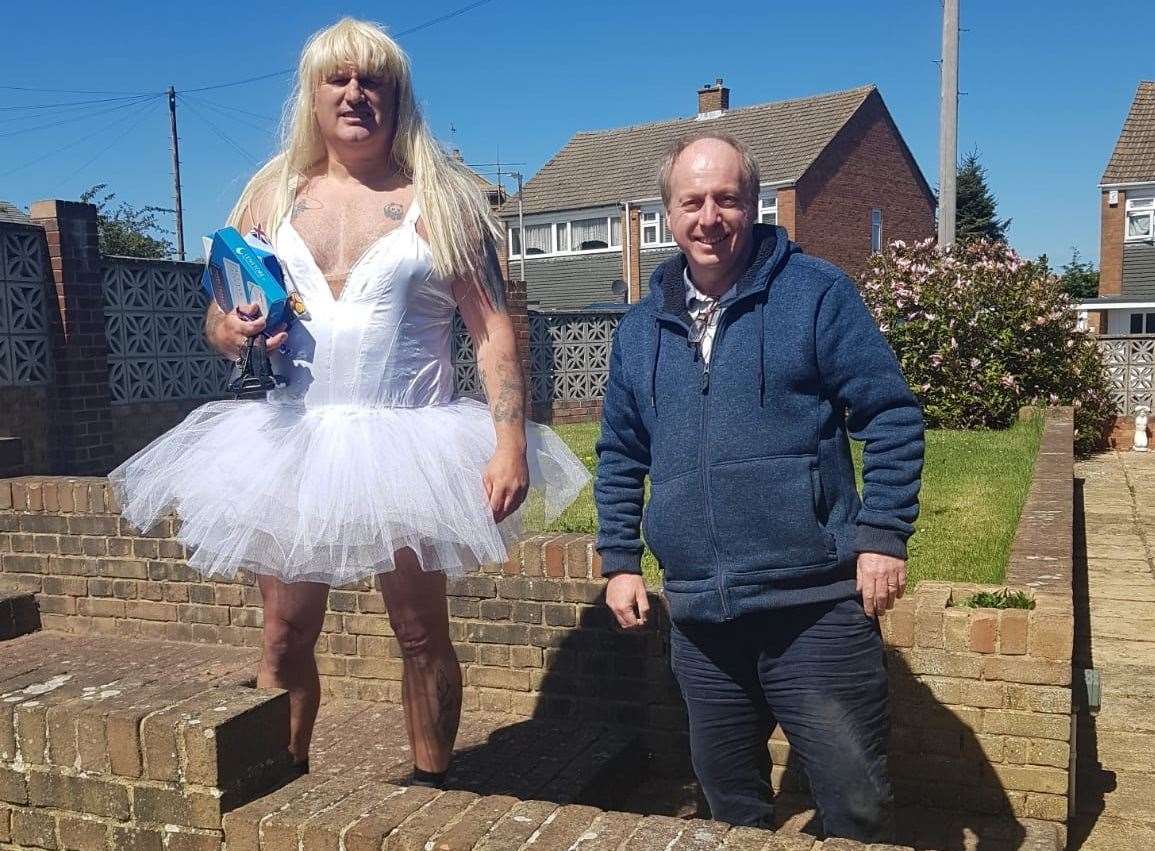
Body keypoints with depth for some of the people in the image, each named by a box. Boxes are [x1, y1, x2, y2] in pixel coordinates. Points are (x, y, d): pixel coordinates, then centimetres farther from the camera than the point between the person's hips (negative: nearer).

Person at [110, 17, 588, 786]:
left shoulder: (440, 200, 0)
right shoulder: (271, 197, 10)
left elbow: (494, 328, -6)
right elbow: (218, 318, 14)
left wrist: (511, 442, -17)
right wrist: (231, 332, -11)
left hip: (407, 443, -3)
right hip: (293, 443, 3)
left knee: (423, 635, 6)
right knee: (286, 637, 8)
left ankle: (432, 791, 25)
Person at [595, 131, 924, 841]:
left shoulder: (816, 293, -4)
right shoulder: (642, 327, 9)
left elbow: (891, 417, -4)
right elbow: (621, 456, 17)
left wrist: (883, 537, -11)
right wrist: (620, 560, 12)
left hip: (816, 607, -4)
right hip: (699, 616, 4)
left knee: (857, 804, 5)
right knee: (729, 803, 20)